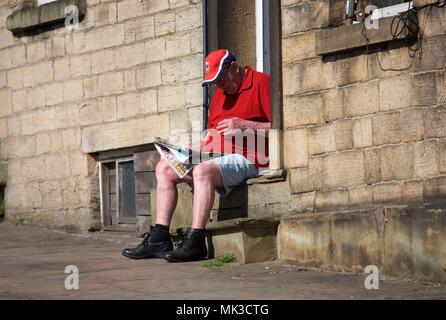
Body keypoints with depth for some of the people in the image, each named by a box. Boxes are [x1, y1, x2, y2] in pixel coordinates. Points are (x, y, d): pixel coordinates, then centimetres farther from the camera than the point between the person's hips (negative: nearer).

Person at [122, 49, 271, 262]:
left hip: (248, 159, -9)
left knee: (203, 170, -35)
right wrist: (202, 145, 0)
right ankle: (159, 239, -7)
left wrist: (245, 125, -20)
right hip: (217, 156, 10)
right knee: (164, 168, 2)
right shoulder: (220, 94, 22)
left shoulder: (261, 83, -4)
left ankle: (195, 242, -37)